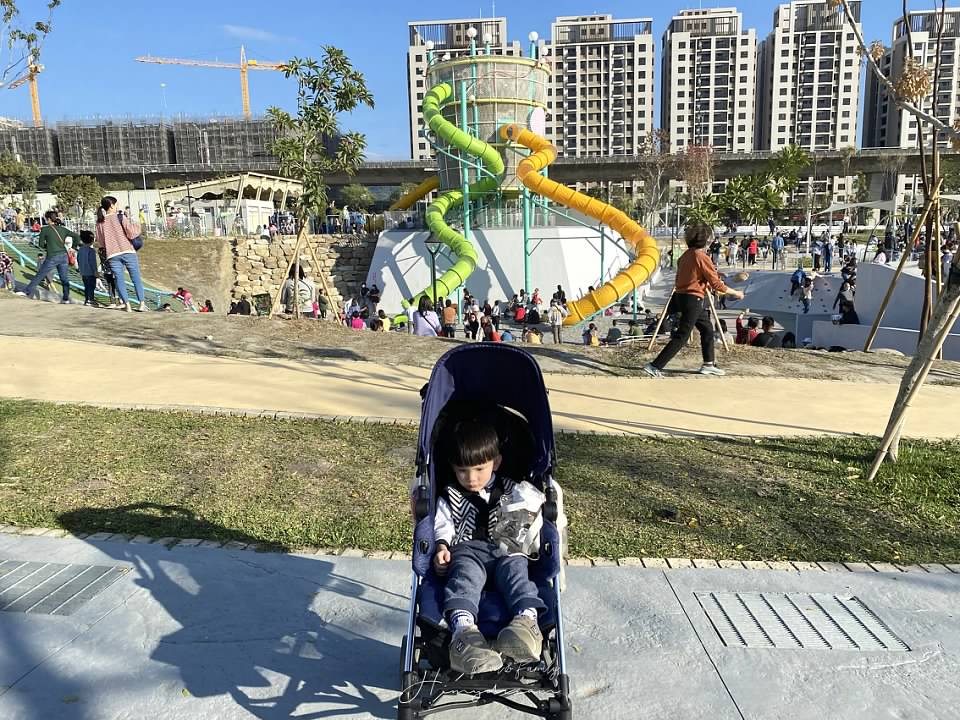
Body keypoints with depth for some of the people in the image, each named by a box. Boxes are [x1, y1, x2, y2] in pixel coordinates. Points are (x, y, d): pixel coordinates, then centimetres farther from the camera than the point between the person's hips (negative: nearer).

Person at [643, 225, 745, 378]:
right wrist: (736, 293, -1)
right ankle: (654, 366, -10)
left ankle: (708, 365, 28)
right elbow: (716, 284, -14)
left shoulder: (686, 255, 9)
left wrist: (705, 285, 23)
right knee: (681, 337, -6)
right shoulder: (701, 256, -16)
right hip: (693, 299, -9)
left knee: (707, 328, 20)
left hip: (681, 295, 9)